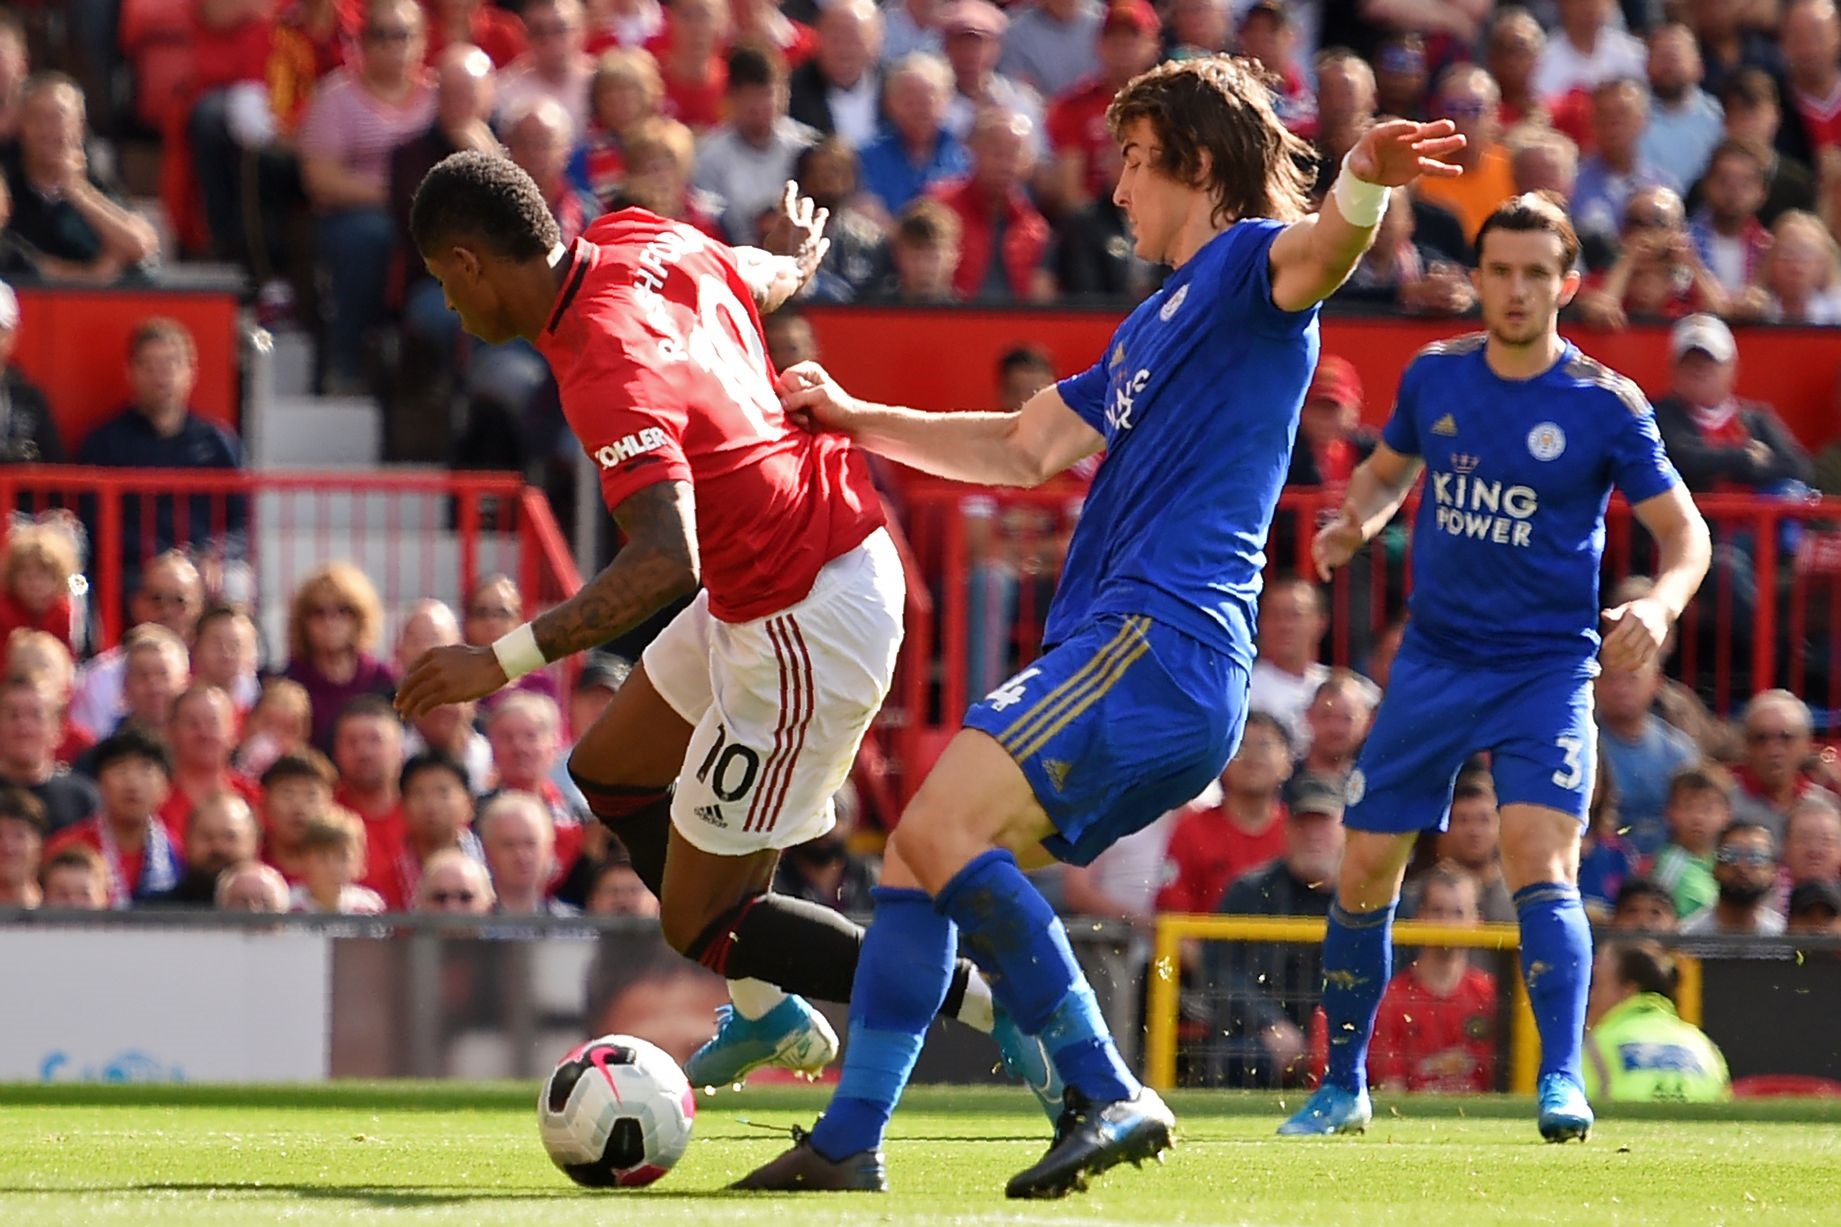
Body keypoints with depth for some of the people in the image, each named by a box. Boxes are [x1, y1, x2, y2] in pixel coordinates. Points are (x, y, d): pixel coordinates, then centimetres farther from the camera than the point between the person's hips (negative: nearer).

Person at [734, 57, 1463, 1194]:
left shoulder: (1248, 266, 0)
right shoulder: (1155, 324, 30)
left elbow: (1318, 251, -25)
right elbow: (1029, 447, 36)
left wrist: (1364, 187, -49)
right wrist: (856, 419, 33)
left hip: (1161, 635, -10)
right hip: (1117, 642, 10)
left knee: (942, 831, -23)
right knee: (915, 857, 11)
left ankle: (1107, 1095, -25)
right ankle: (848, 1144, 14)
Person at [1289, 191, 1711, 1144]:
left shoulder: (1605, 404, -8)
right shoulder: (1434, 376, 3)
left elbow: (1684, 531, -3)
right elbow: (1386, 469, 21)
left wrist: (1659, 604, -24)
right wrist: (1354, 522, -2)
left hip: (1546, 666, -4)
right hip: (1434, 661, 4)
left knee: (1539, 861, -23)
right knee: (1364, 874, 5)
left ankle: (1562, 1080, -23)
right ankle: (1342, 1085, 20)